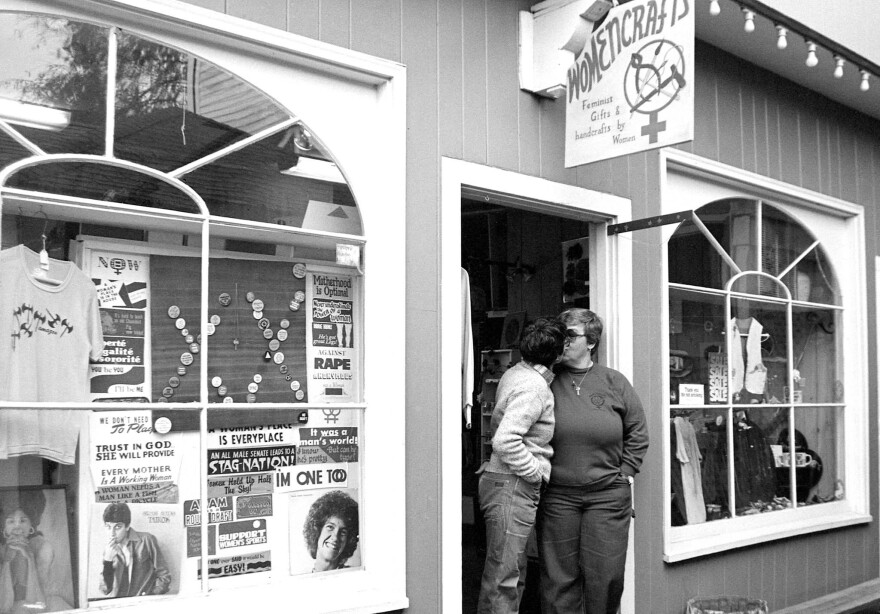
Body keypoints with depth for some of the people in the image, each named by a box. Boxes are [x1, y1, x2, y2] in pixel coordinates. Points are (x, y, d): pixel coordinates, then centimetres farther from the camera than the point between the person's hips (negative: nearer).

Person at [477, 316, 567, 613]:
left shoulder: (514, 374, 11)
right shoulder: (534, 386, -19)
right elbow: (505, 442, -28)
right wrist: (535, 471, -16)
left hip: (500, 480, 10)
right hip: (512, 486, -10)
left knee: (513, 575, 18)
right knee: (503, 578, -4)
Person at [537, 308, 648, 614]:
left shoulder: (613, 382, 4)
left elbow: (637, 430, 11)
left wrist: (626, 471, 4)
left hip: (608, 494, 1)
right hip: (557, 494, 0)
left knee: (605, 574, 5)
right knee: (559, 576, 5)